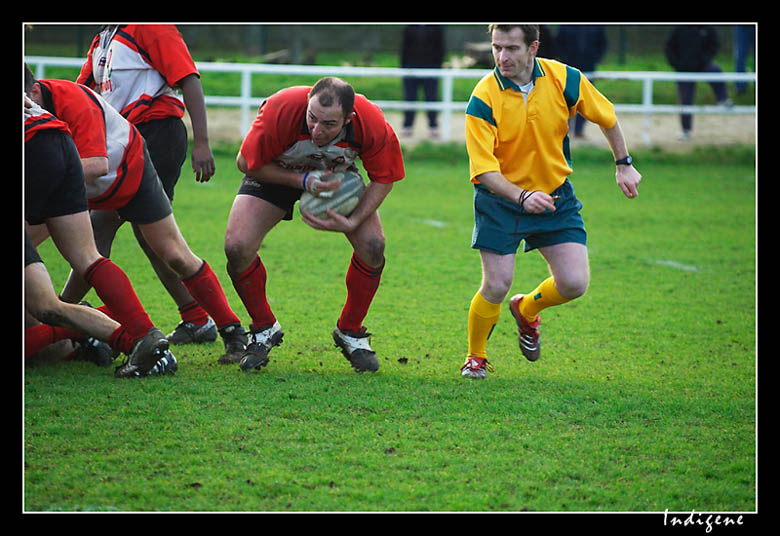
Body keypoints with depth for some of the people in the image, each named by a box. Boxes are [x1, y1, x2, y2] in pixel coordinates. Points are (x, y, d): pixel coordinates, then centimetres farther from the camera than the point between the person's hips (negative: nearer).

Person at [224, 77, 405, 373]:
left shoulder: (372, 124, -34)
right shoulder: (280, 112, -39)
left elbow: (383, 178, -15)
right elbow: (246, 163, -23)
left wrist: (352, 222, -28)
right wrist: (302, 181, -33)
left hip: (337, 175, 1)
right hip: (277, 173, -1)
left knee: (372, 245, -18)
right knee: (237, 246, -20)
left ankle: (350, 332, 7)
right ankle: (263, 329, 6)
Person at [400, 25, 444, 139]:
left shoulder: (436, 28, 5)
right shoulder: (409, 28, 9)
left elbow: (440, 48, 5)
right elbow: (404, 48, 10)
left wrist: (438, 66, -4)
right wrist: (403, 67, 3)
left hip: (431, 69, -1)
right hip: (411, 69, 1)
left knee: (431, 99, 0)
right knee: (409, 99, 3)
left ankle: (433, 128, 6)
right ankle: (407, 127, 9)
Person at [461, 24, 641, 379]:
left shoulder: (565, 80, -13)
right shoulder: (484, 98, -21)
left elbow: (606, 117, 6)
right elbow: (484, 168, -23)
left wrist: (624, 165, 12)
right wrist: (521, 197, -38)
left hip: (555, 194, 3)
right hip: (500, 197, -3)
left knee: (574, 283, -6)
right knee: (497, 285, -11)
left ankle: (525, 310, 29)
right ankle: (476, 357, 16)